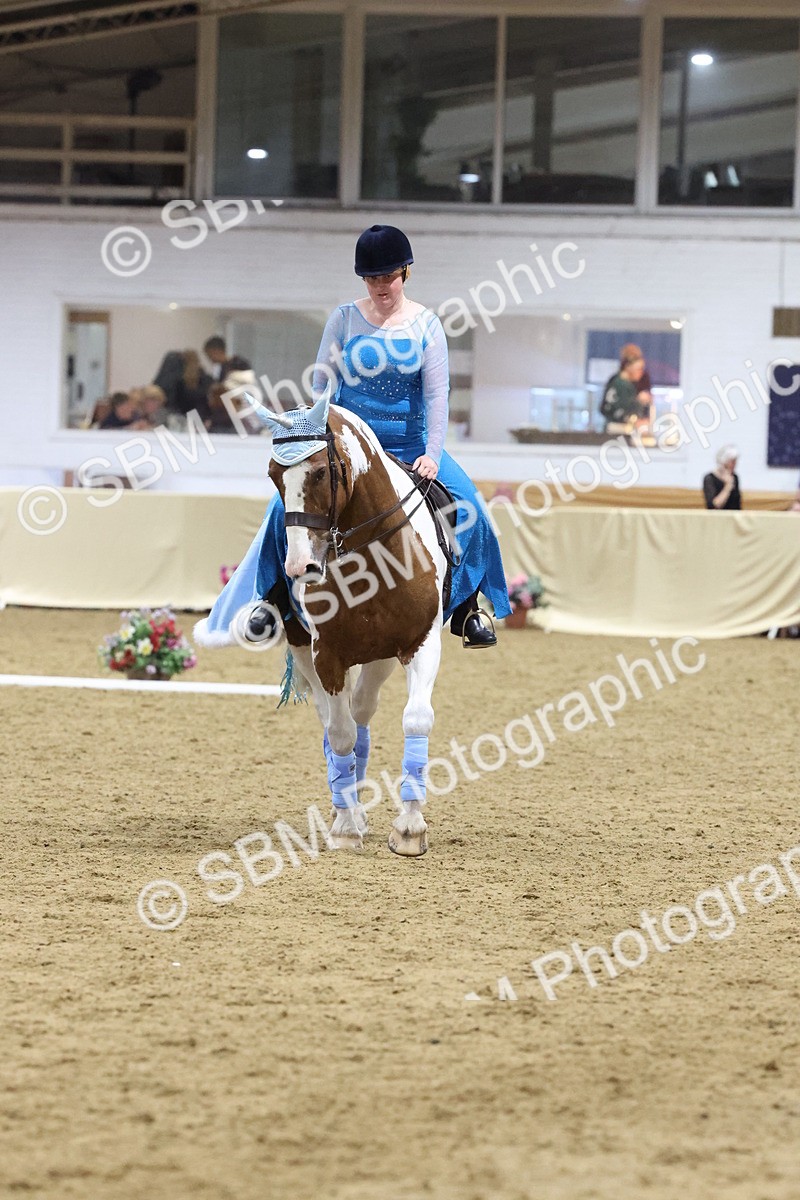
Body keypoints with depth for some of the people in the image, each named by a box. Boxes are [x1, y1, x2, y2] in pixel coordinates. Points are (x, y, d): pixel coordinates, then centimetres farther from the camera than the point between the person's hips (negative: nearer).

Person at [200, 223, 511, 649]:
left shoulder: (425, 325, -3)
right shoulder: (345, 319, -1)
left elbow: (437, 393, -8)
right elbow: (322, 385, 1)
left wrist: (432, 454, -18)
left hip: (409, 444, 0)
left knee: (465, 503, -19)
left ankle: (465, 608, -6)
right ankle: (274, 598, -6)